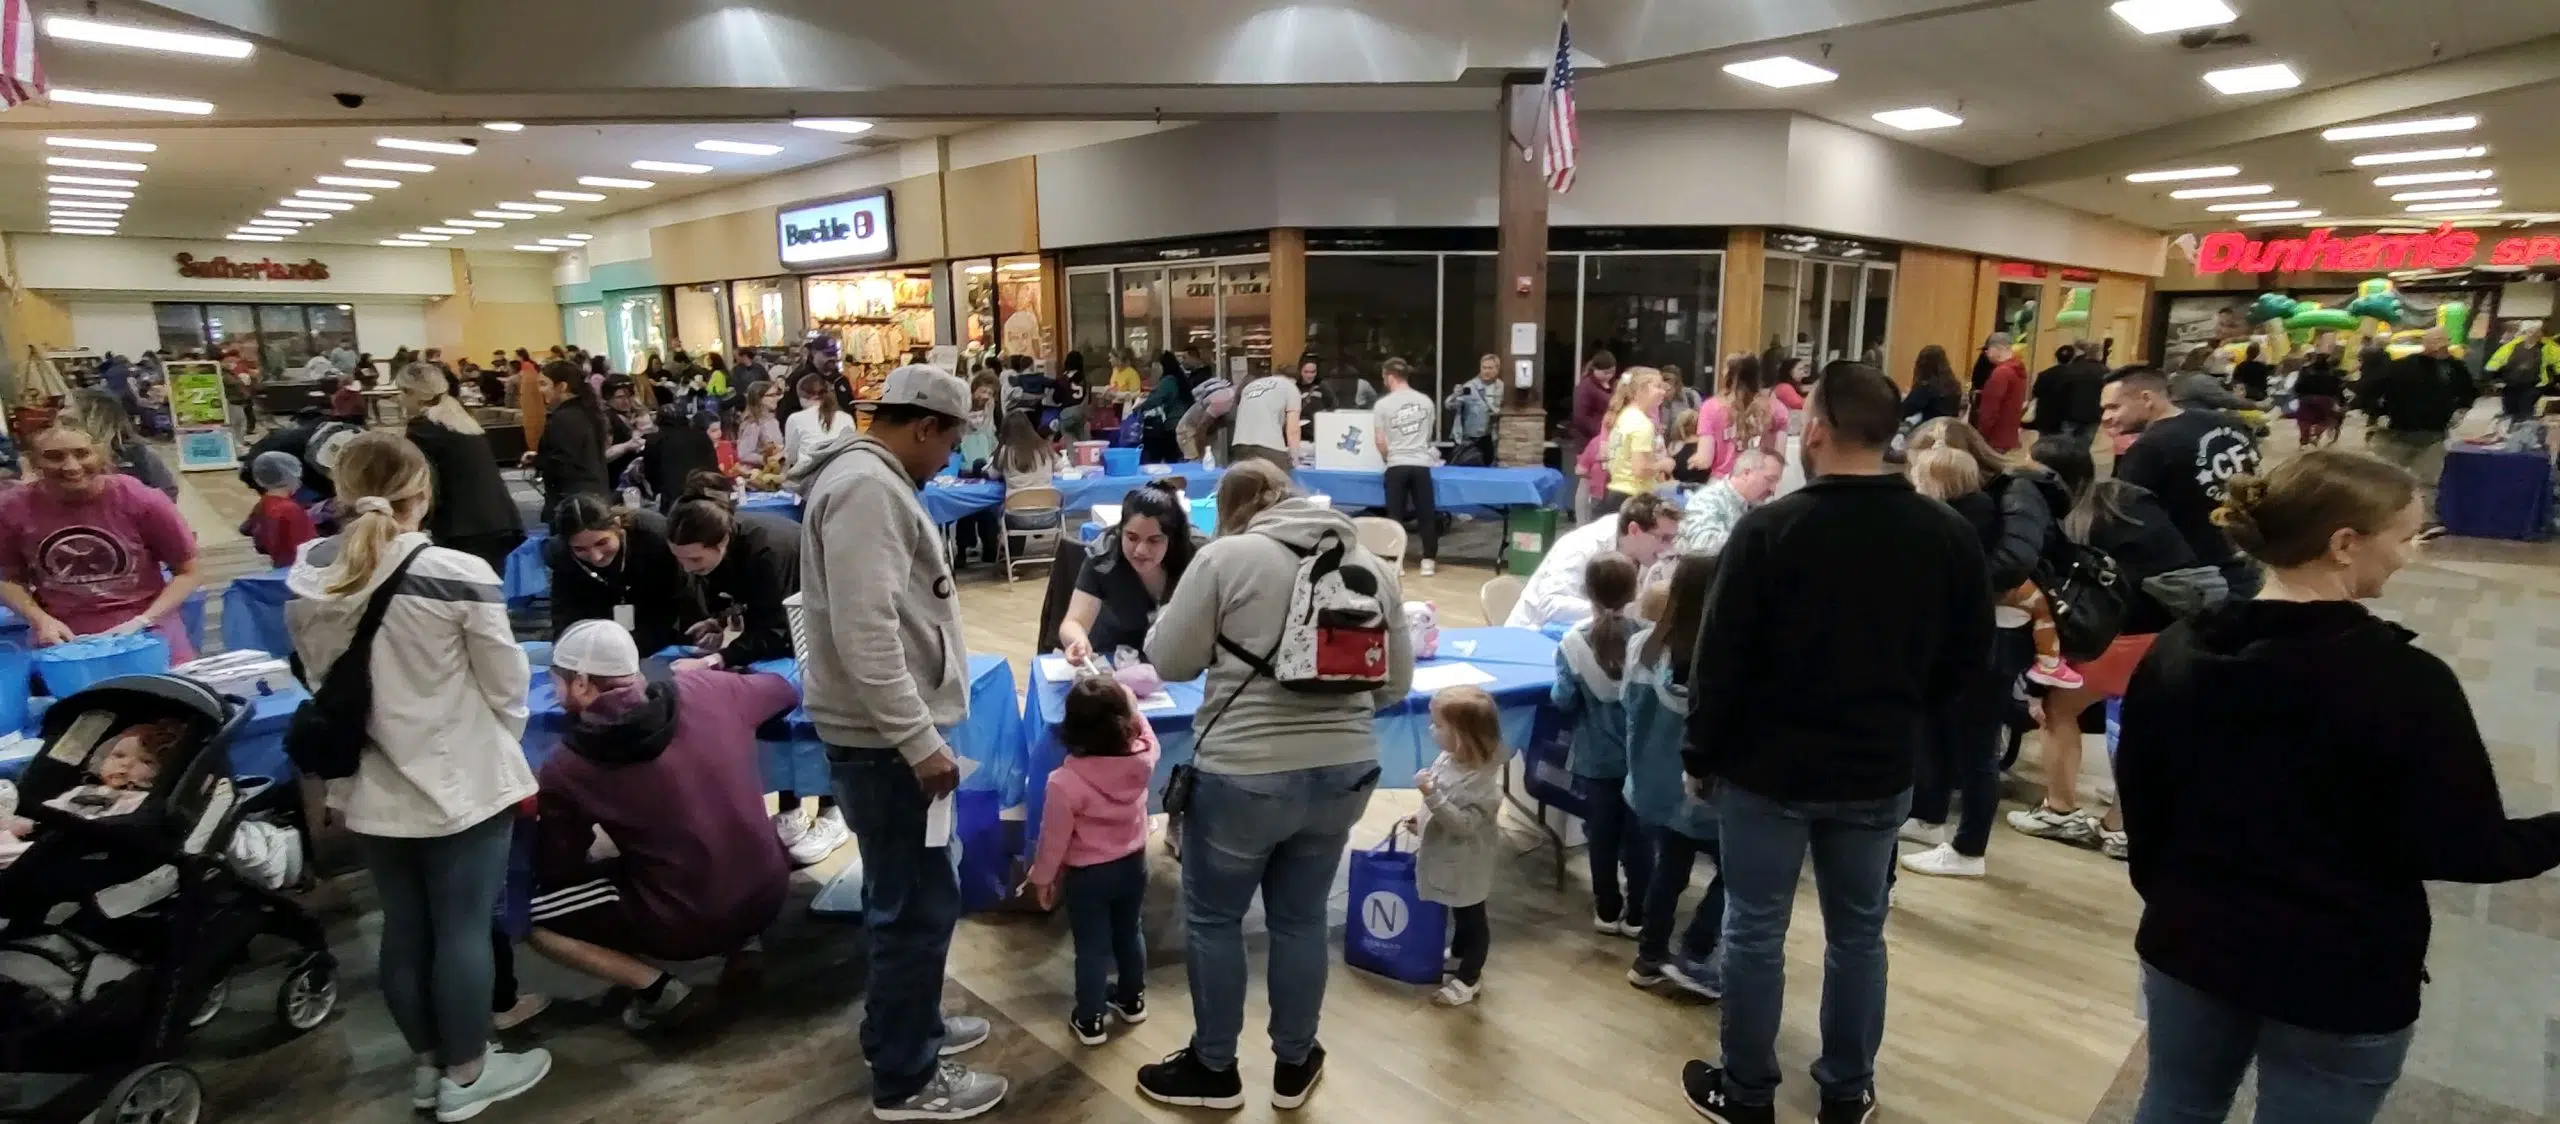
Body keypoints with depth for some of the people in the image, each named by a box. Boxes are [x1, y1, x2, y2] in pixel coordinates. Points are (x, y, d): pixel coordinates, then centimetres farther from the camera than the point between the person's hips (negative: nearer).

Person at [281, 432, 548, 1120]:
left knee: (403, 927, 17)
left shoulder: (305, 580, -3)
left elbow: (317, 680, 10)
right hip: (461, 782, -5)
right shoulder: (458, 575, -20)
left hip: (369, 786, 5)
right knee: (464, 929, 7)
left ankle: (429, 1065, 33)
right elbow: (506, 684, -10)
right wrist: (501, 748, 9)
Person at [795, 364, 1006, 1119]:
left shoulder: (873, 480, 14)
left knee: (904, 893, 22)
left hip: (888, 727, 11)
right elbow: (865, 632, -27)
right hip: (881, 735, -11)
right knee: (920, 901, 0)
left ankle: (902, 1024, 39)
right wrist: (920, 739, -25)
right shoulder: (866, 488, -20)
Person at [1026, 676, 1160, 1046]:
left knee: (1092, 947, 13)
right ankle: (1132, 1000, 44)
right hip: (1133, 864, 4)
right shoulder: (1143, 757, -19)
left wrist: (1042, 878, -2)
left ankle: (1090, 1021, 28)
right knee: (1130, 934, 24)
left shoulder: (1066, 781, -30)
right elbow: (1145, 733, 8)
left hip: (1087, 875, -4)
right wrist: (1128, 702, 16)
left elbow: (1054, 837, -17)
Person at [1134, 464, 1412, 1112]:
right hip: (1344, 773, 5)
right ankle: (1294, 1065, 35)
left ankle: (1213, 1070, 30)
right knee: (1301, 919, 21)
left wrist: (1211, 639, 17)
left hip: (1244, 775, -5)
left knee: (1213, 918, 16)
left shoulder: (1226, 556, -7)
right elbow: (1396, 681, 11)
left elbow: (1170, 660, -3)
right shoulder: (1370, 565, 8)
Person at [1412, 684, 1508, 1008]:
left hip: (1466, 863, -8)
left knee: (1471, 917, 12)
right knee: (1459, 913, 29)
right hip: (1449, 857, 8)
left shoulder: (1480, 778, -32)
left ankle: (1468, 978, 27)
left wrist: (1431, 795, -40)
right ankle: (1459, 952, 50)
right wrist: (1423, 817, 12)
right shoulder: (1450, 758, -6)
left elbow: (1463, 822, -34)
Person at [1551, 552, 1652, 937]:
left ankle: (1607, 910, 25)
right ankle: (1637, 914, 22)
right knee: (1639, 834, 13)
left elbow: (1563, 702, -13)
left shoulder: (1574, 641, -16)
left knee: (1603, 834, 14)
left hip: (1596, 757, 0)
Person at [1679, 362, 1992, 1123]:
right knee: (1858, 933, 18)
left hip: (1767, 767, -4)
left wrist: (1702, 753, -1)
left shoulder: (1770, 528, -17)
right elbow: (1969, 658, 5)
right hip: (1880, 773, 4)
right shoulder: (1948, 535, -4)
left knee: (1755, 931, 10)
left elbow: (1720, 658, -14)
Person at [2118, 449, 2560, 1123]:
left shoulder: (2180, 650, -6)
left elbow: (2138, 792, 3)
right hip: (2341, 975, -4)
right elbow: (2470, 851, -13)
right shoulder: (2407, 682, -20)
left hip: (2191, 942, 4)